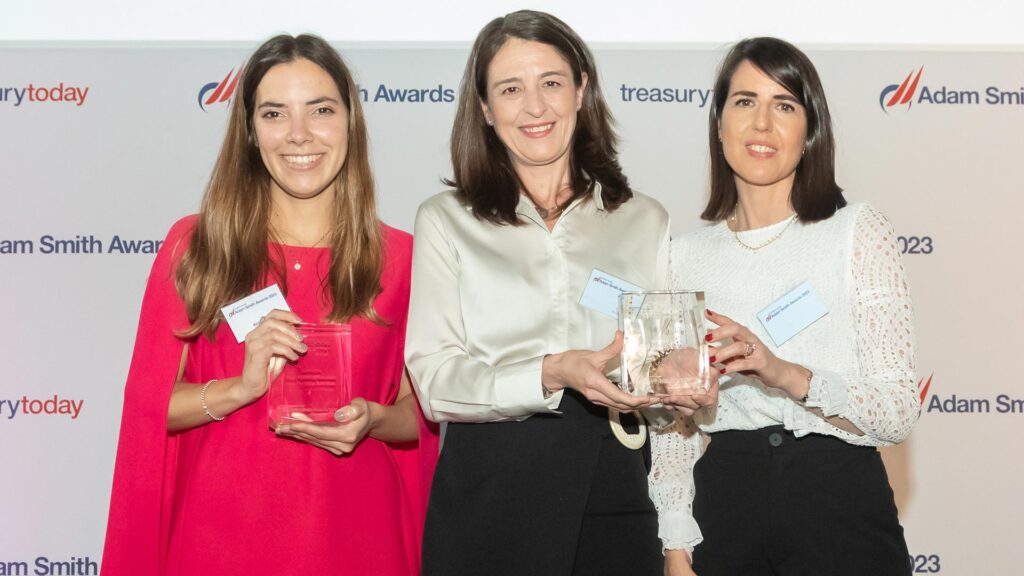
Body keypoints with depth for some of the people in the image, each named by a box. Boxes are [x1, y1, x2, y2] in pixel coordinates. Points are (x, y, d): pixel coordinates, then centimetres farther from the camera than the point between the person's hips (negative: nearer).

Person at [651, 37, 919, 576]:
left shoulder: (858, 230, -3)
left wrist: (789, 376, -25)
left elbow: (898, 410, -9)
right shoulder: (689, 254, 5)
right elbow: (672, 418, 8)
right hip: (724, 506, 3)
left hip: (839, 506, -2)